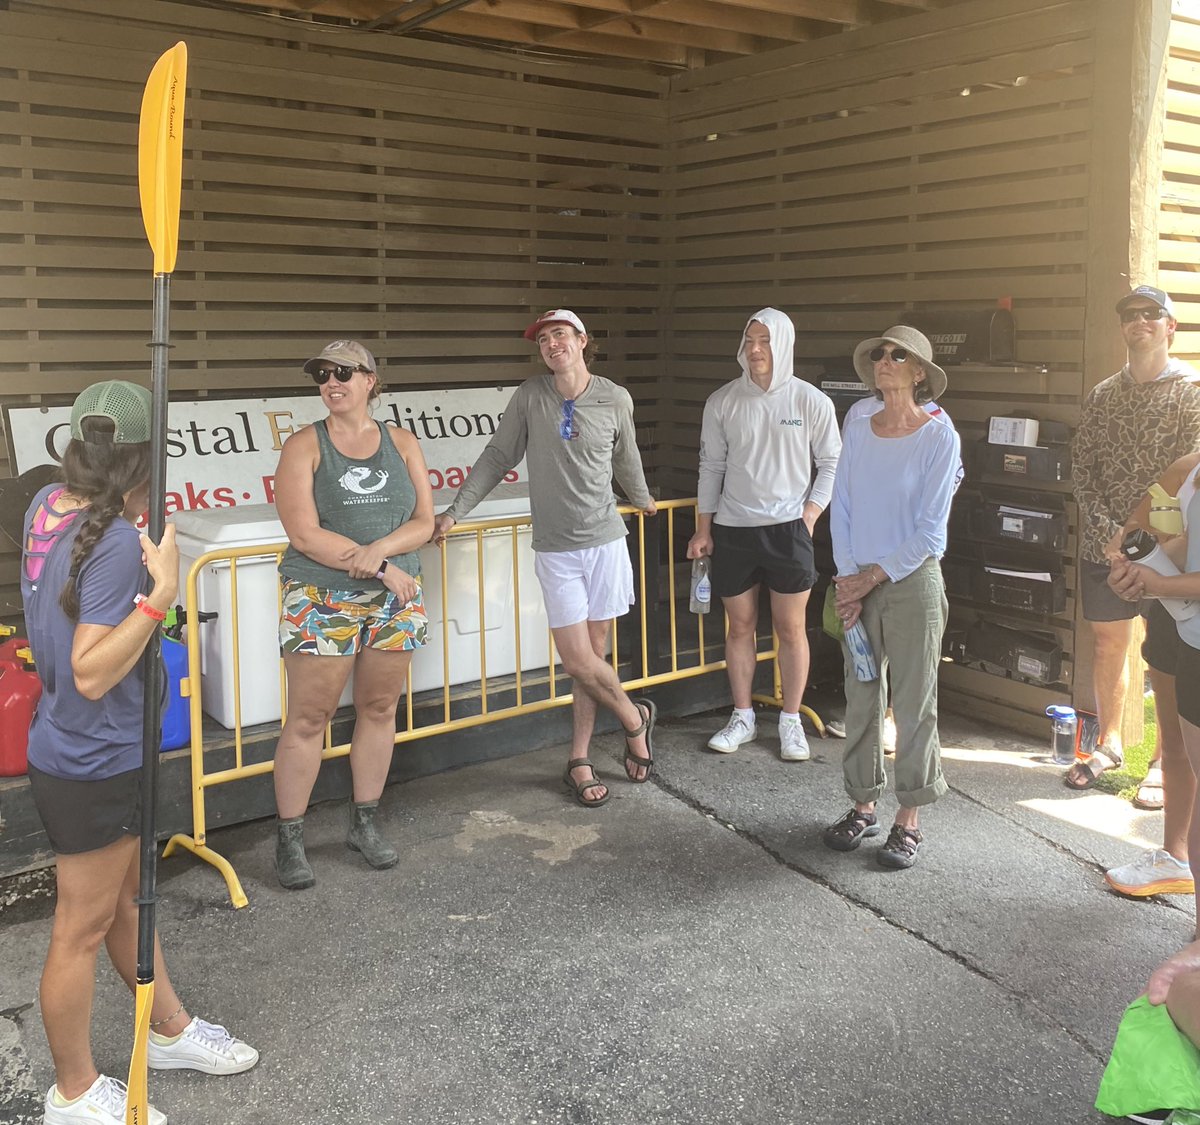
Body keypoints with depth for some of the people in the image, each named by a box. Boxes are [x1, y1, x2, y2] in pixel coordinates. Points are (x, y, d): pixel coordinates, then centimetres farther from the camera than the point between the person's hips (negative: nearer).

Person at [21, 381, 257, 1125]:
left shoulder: (48, 505, -2)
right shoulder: (117, 542, -27)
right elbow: (91, 674, -28)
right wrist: (162, 595, -31)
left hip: (75, 751, 9)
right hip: (93, 766, -9)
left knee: (130, 896, 24)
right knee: (83, 930, 9)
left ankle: (170, 1030, 44)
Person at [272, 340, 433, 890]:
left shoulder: (401, 443, 7)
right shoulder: (304, 446, -4)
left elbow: (424, 522, 2)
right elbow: (304, 535, -13)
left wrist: (379, 548, -18)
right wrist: (381, 568, -14)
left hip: (395, 601, 4)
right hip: (321, 602, -3)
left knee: (379, 710, 10)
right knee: (308, 719, -2)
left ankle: (364, 824, 26)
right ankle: (289, 839, 11)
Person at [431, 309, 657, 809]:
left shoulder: (615, 399, 0)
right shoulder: (530, 396, -1)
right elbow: (497, 457, 4)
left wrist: (642, 500, 33)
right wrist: (456, 510, 0)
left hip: (605, 541, 1)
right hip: (555, 549, 0)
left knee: (592, 655, 4)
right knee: (578, 660, -5)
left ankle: (578, 760, 18)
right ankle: (635, 718, 22)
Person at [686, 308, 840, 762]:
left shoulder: (811, 402, -4)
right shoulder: (722, 402, 0)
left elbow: (831, 463, 4)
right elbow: (711, 466, 6)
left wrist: (810, 514, -6)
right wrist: (703, 529, 5)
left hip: (787, 528, -1)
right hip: (732, 529, 2)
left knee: (791, 628, 5)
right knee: (740, 627, 10)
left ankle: (791, 720, 19)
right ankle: (742, 717, 24)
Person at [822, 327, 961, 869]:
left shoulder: (939, 438, -9)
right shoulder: (858, 431, 4)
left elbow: (931, 531, -11)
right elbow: (841, 511, 4)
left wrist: (874, 576, -11)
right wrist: (848, 582, -5)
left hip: (912, 583, -4)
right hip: (858, 585, 4)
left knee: (914, 704, 3)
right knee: (861, 699, 11)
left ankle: (909, 819, 15)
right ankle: (863, 806, 25)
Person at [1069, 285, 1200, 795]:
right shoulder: (1103, 395, 9)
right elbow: (1082, 466, 4)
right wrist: (1106, 531, -9)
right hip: (1102, 544, 4)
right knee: (1108, 643, 12)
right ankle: (1108, 744, 28)